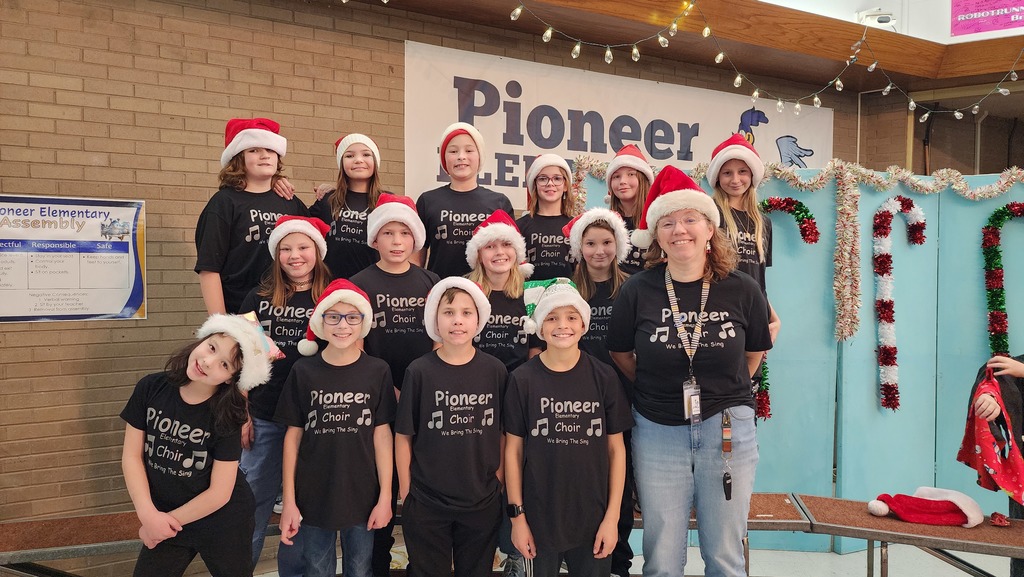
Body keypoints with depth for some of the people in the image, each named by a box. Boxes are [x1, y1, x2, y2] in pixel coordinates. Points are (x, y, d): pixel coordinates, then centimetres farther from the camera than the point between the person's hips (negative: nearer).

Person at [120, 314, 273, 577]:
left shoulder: (226, 415, -19)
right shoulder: (151, 388, -12)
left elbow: (219, 492, -16)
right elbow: (132, 456, -6)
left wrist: (169, 521, -10)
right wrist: (149, 515, -13)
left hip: (223, 523, -2)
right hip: (162, 519, 2)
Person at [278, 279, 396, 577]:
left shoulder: (377, 371, -4)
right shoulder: (303, 371, -4)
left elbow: (381, 436, -2)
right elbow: (293, 437, -1)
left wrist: (385, 497, -4)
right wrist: (289, 501, -3)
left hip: (362, 497, 0)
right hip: (313, 497, 0)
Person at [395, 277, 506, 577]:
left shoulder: (495, 370, -3)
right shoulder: (420, 371, -8)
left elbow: (502, 433, 4)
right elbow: (404, 436, -3)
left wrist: (498, 482, 2)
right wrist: (405, 492, -3)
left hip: (483, 503, 2)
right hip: (426, 504, -1)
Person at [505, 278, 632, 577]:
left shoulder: (604, 378, -3)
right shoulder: (523, 379, -5)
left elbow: (616, 449, 0)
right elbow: (514, 449, -1)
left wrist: (612, 517, -3)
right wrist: (516, 516, -2)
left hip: (593, 519, 1)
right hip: (539, 519, 0)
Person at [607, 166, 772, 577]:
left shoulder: (742, 290, -3)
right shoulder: (638, 291, -6)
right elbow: (620, 353, 8)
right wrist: (657, 391, 6)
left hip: (727, 431, 1)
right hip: (658, 433, 0)